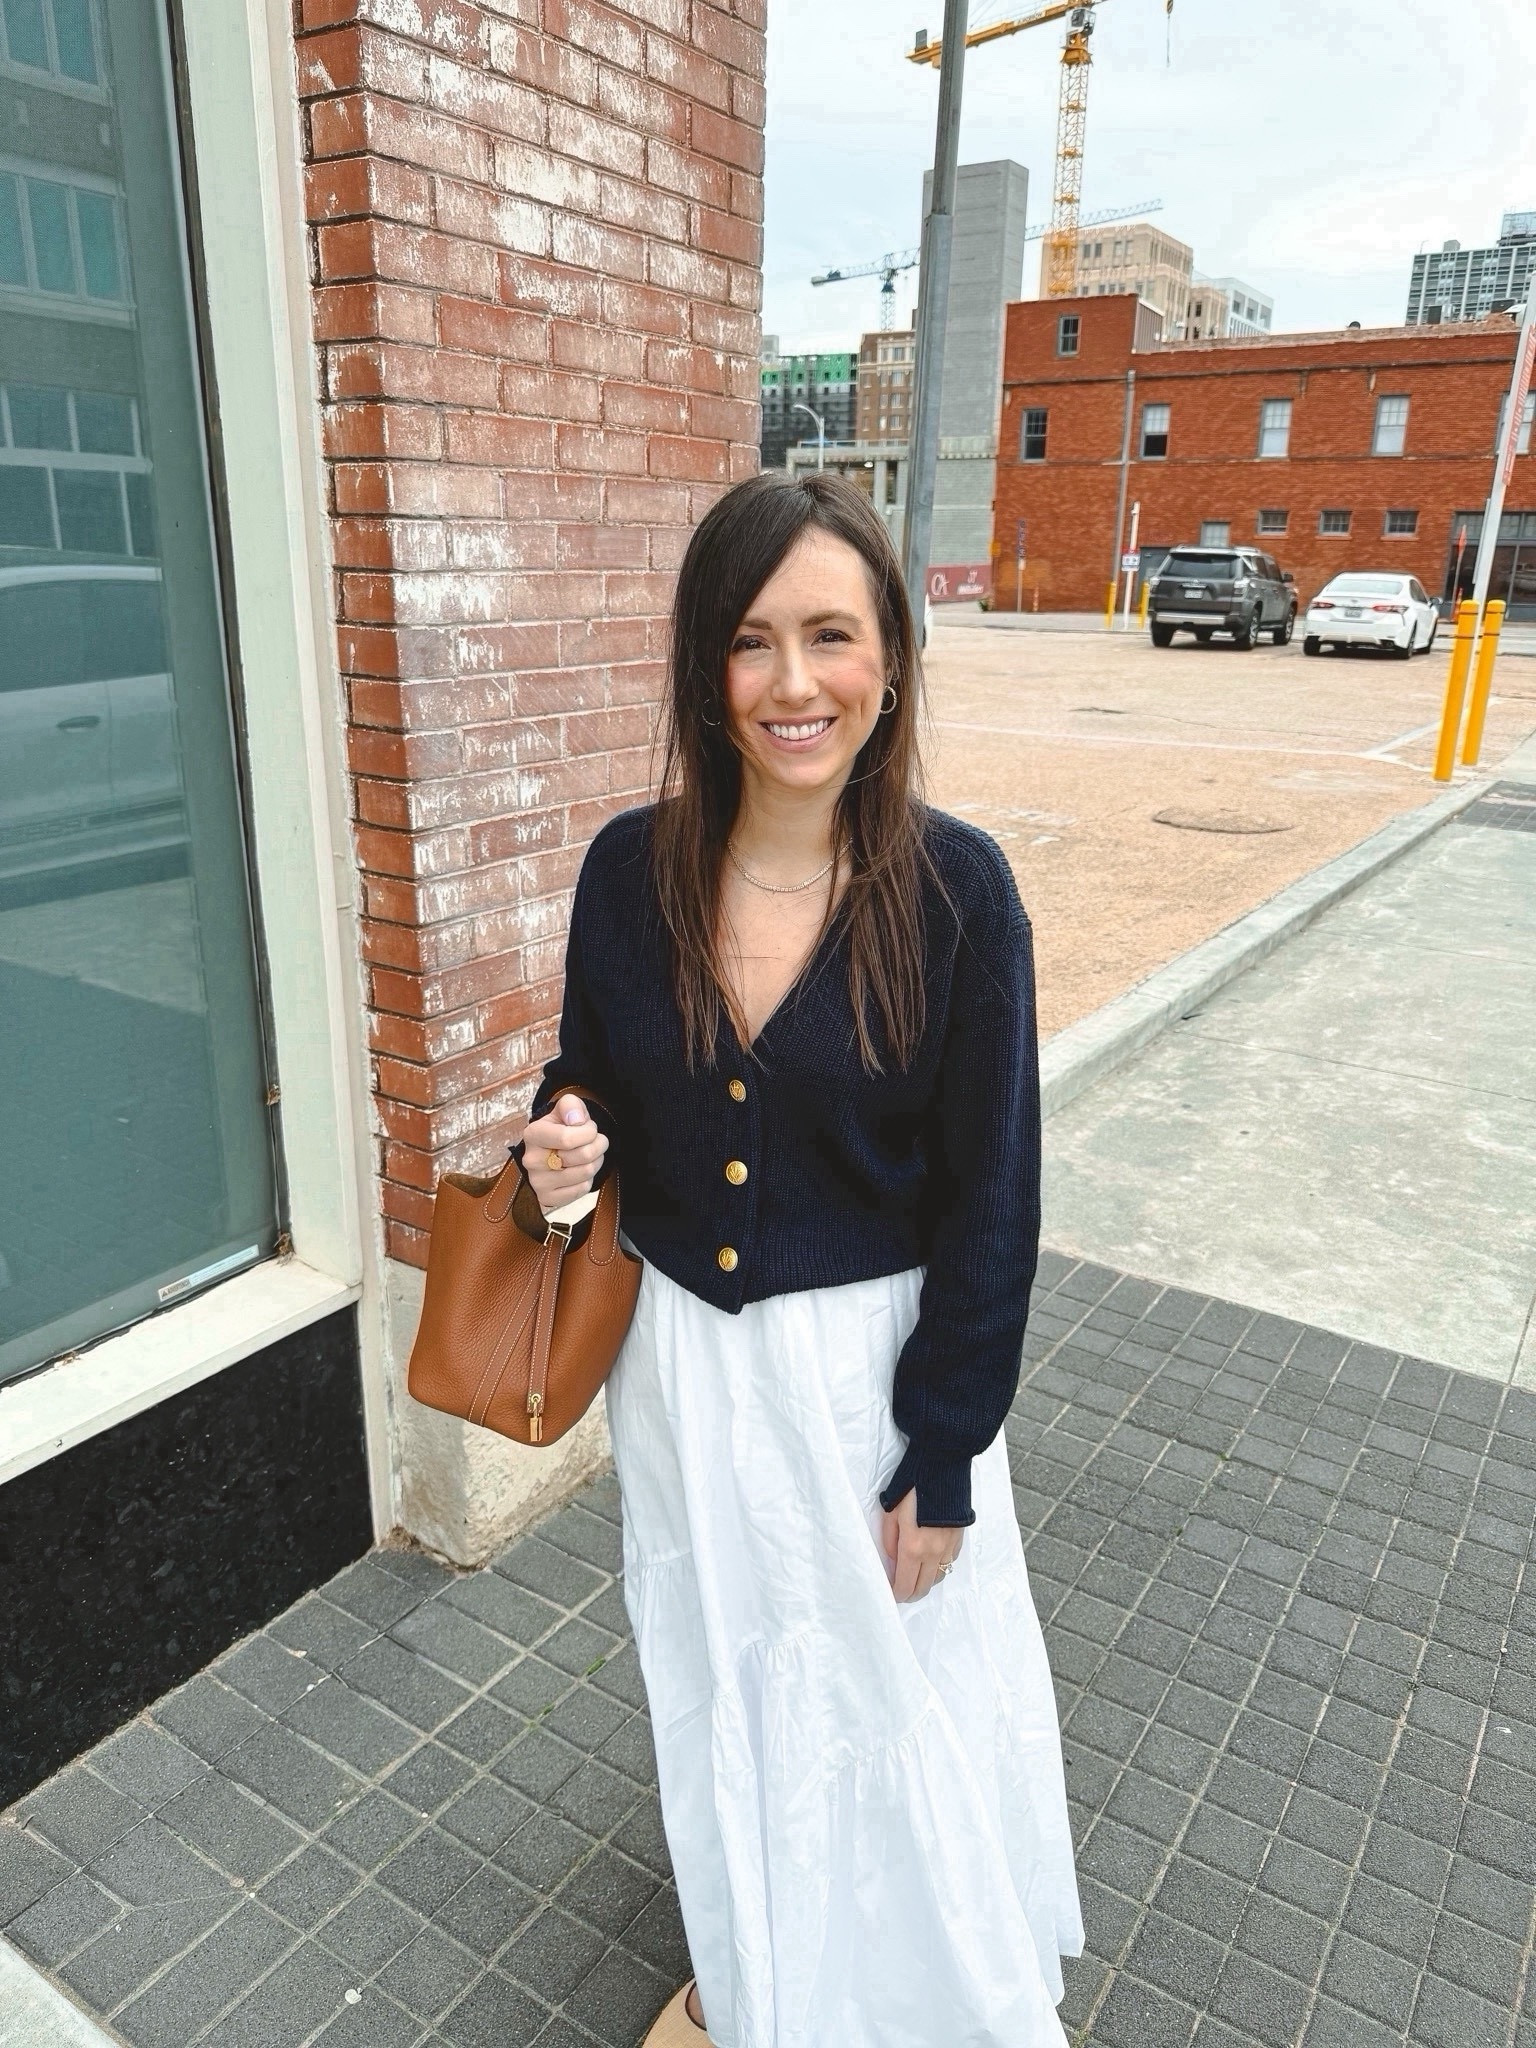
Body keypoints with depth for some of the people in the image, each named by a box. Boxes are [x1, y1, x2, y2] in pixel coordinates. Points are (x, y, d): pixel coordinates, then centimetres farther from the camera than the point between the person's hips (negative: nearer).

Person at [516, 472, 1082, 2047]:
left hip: (868, 1364, -3)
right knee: (717, 1673, 25)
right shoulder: (630, 868, -8)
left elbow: (990, 1199, -12)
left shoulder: (954, 886, -17)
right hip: (681, 1359, 4)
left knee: (889, 1687, 19)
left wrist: (942, 1462, -9)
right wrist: (563, 1147, -16)